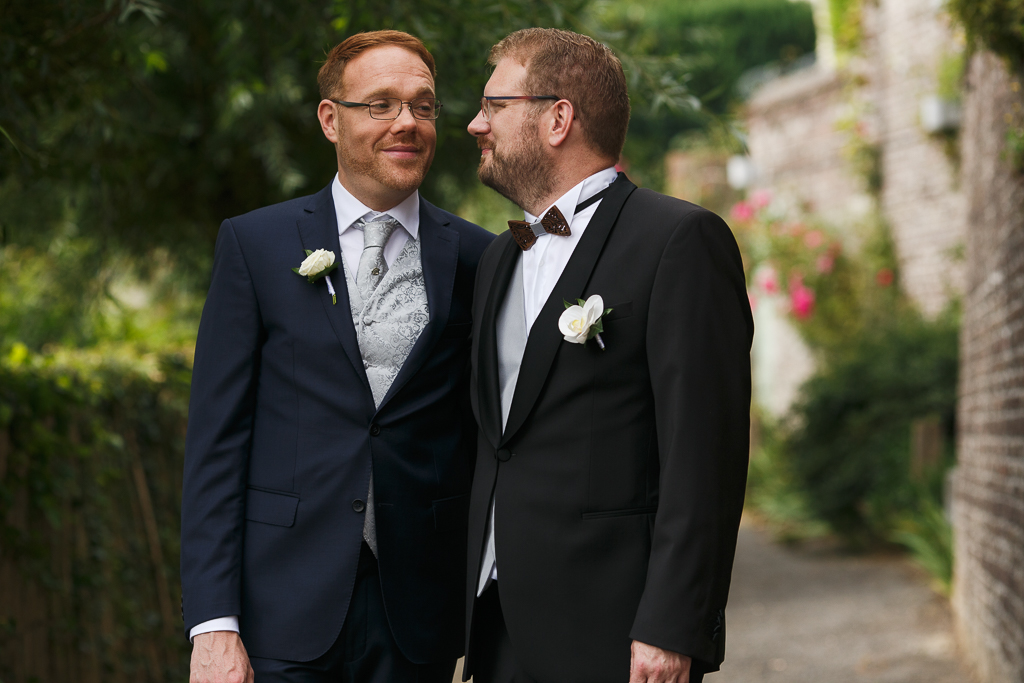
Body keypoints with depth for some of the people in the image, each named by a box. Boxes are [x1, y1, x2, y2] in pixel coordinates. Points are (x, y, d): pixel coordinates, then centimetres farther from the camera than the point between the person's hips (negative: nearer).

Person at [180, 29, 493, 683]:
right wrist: (213, 624, -9)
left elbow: (485, 439, 9)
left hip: (418, 612, 1)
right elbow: (216, 438, -2)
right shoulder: (255, 244, 2)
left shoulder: (476, 258, 5)